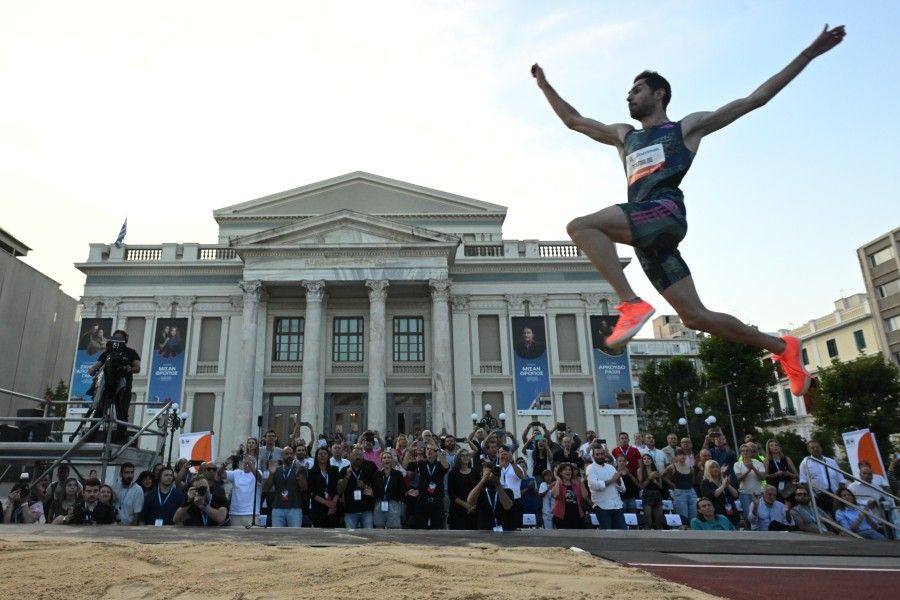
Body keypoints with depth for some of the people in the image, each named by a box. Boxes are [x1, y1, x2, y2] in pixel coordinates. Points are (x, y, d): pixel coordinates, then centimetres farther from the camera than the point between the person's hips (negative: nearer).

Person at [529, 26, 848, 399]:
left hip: (665, 213, -6)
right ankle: (781, 347, 16)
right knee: (695, 316, 1)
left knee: (581, 226, -26)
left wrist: (809, 54, 15)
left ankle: (631, 304, -30)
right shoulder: (624, 136, 32)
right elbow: (573, 120, 36)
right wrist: (544, 85, 33)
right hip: (646, 231, 6)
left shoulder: (687, 127, 17)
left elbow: (755, 99, 16)